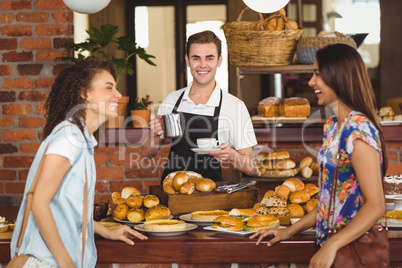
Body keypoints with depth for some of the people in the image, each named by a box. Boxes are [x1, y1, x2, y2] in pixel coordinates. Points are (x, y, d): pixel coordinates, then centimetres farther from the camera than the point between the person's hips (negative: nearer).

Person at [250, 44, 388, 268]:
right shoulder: (332, 126, 10)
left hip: (353, 248, -8)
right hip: (331, 243, 8)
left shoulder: (358, 130, -17)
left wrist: (332, 246, -22)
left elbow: (376, 206, -20)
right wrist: (290, 231, 14)